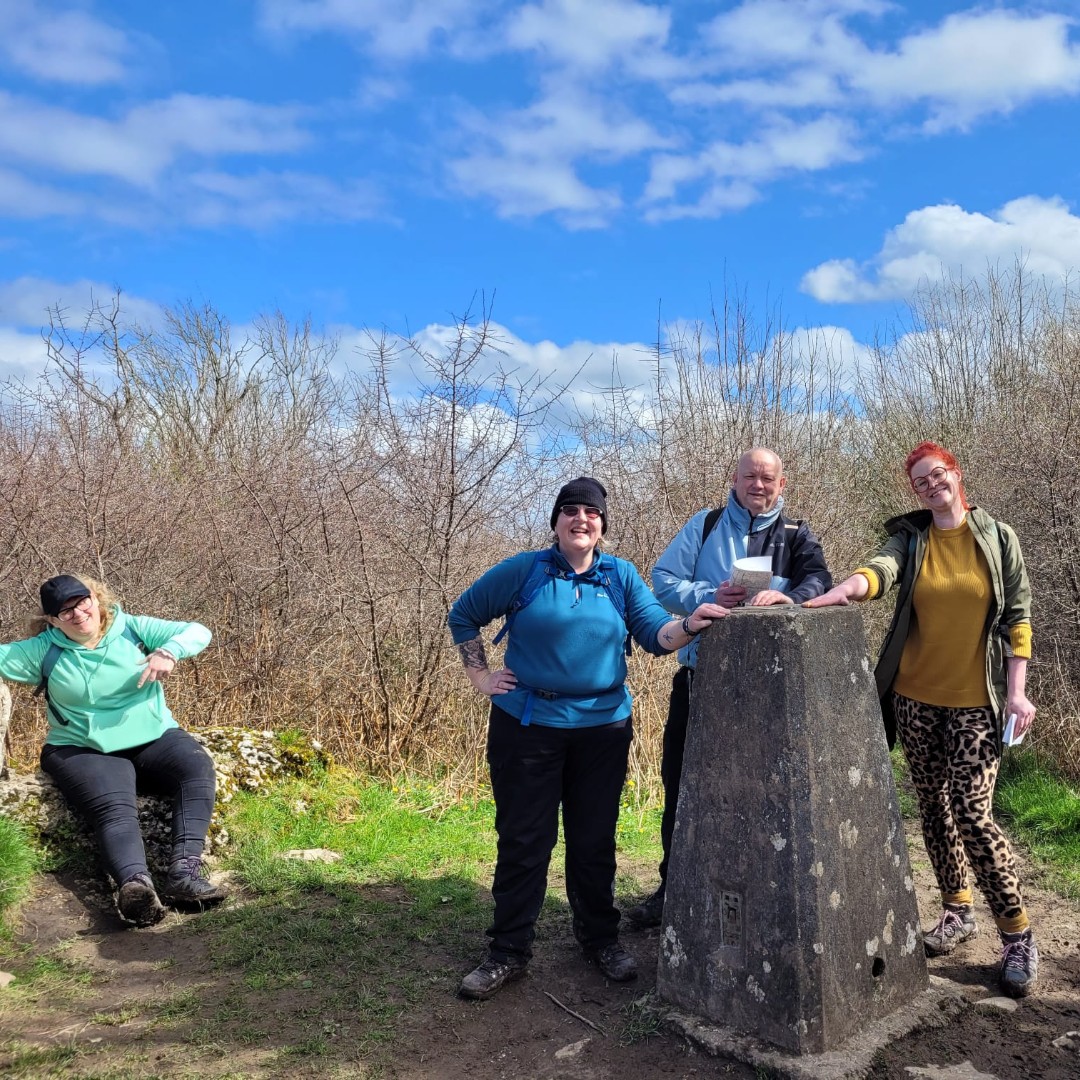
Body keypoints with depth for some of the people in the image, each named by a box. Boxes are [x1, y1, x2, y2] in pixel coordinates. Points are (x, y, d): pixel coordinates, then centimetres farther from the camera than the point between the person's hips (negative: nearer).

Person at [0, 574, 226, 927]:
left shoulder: (132, 628, 3)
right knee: (114, 809, -32)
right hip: (84, 752, -1)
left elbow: (198, 632, -4)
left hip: (154, 739, 2)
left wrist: (168, 652, -23)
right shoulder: (44, 650, 6)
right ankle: (135, 884, -58)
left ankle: (184, 871, -42)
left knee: (197, 767, -29)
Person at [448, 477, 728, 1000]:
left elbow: (655, 633, -6)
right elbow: (463, 614, 6)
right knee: (523, 841, 5)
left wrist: (689, 625, -26)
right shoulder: (523, 571, -2)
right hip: (527, 726, -2)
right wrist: (480, 676, 0)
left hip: (602, 727, 2)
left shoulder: (621, 576, 4)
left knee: (595, 840, 13)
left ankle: (600, 938, 31)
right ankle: (508, 952, 18)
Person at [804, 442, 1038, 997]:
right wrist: (835, 594, -41)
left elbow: (1017, 617, 2)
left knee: (973, 813, -8)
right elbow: (880, 569, -19)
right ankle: (957, 911, 28)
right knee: (932, 806, 10)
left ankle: (1017, 935, 8)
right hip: (915, 696, 3)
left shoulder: (998, 538, 1)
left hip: (976, 700, -2)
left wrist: (1016, 691, -5)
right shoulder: (909, 537, 3)